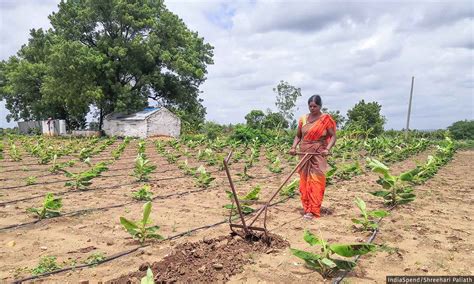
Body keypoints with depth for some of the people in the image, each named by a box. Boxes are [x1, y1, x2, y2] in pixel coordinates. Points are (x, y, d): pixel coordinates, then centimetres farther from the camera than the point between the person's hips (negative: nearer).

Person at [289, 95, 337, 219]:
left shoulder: (326, 119, -3)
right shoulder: (303, 119, 8)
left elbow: (333, 136, -6)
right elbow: (298, 136, 14)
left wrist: (327, 149, -22)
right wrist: (293, 147, -3)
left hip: (318, 155, -4)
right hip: (304, 154, 4)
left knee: (316, 182, -6)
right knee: (304, 181, 6)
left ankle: (313, 211, -3)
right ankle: (307, 207, 15)